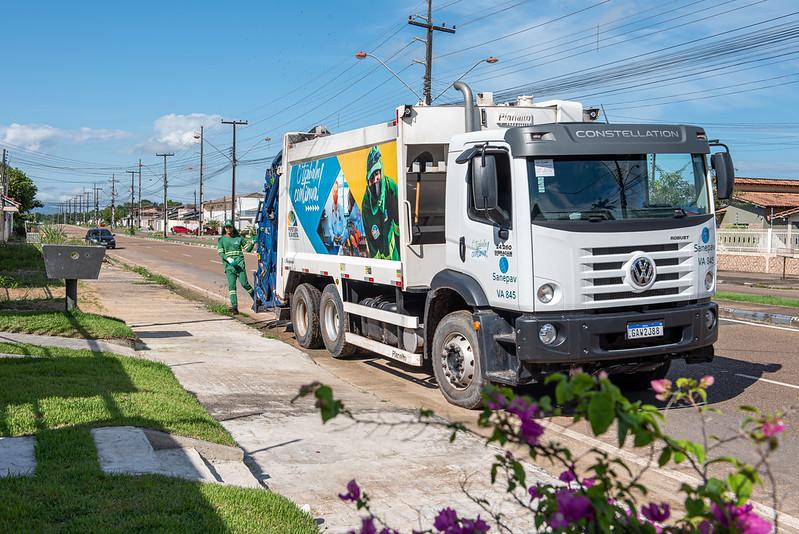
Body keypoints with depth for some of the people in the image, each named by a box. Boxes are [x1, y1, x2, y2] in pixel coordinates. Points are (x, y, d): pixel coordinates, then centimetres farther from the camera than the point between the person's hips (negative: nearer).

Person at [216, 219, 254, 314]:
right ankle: (234, 306, -14)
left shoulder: (238, 238, 12)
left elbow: (248, 249, 18)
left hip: (240, 264, 0)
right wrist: (228, 258, -19)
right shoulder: (221, 240, 10)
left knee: (244, 283, -8)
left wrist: (252, 243, -2)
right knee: (231, 285, -9)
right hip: (229, 265, 0)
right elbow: (220, 253, -1)